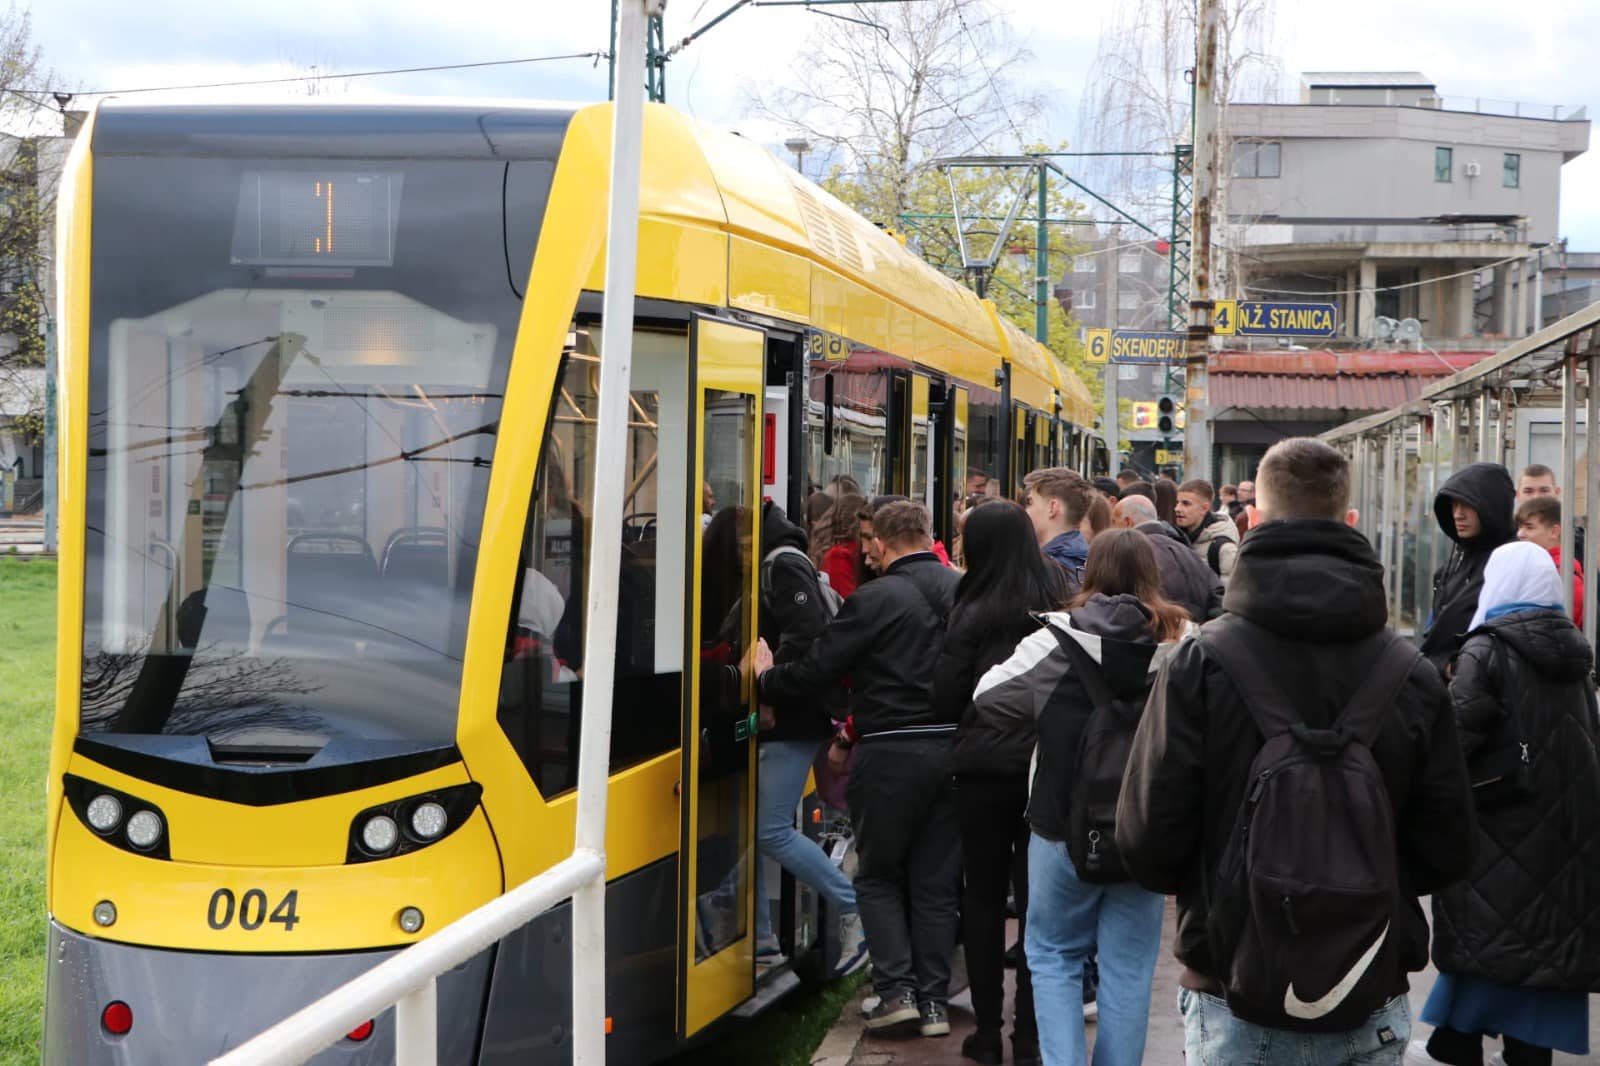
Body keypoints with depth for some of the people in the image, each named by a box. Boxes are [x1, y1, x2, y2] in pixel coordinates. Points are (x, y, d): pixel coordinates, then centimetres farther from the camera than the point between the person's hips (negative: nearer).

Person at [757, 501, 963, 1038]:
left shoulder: (874, 600, -13)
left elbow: (813, 672, -11)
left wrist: (763, 681, 11)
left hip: (892, 753, -5)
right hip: (955, 748, 5)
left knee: (879, 876, 11)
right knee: (936, 882, 12)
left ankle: (896, 988, 2)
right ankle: (934, 1001, 12)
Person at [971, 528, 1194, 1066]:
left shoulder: (1058, 640, -11)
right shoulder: (1184, 643, -8)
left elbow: (986, 700, -1)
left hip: (1065, 828, -1)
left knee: (1052, 953, 14)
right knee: (1128, 965, 11)